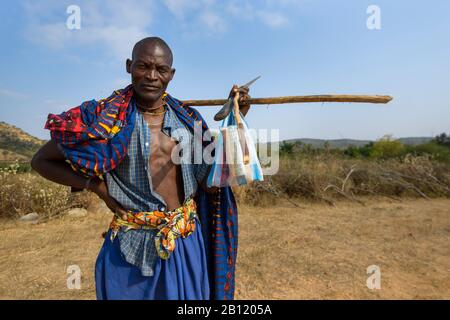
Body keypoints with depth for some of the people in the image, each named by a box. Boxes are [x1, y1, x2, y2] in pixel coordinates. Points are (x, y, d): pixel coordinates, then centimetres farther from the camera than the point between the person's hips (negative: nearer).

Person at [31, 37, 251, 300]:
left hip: (186, 241, 4)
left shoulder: (188, 119, -1)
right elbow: (42, 161, 2)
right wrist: (96, 185, -12)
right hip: (132, 245, -3)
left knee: (186, 295, 22)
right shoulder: (105, 115, -10)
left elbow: (211, 183, -5)